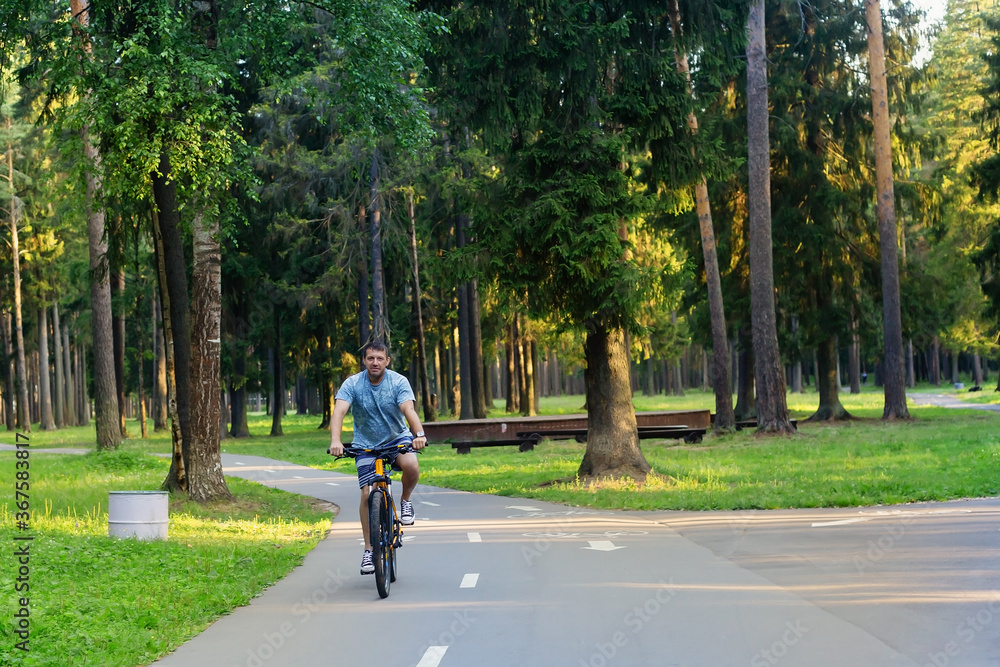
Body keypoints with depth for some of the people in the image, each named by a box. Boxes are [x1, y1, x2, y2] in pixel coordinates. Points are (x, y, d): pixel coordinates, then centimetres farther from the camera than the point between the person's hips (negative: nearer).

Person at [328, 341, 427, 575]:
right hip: (366, 444, 1)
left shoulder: (399, 382, -15)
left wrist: (419, 434, -49)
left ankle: (405, 501, -1)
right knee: (368, 494, -10)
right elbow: (339, 412, -28)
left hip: (397, 437, -1)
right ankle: (369, 550, 3)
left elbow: (409, 409, -29)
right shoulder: (352, 384, -14)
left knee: (411, 465, -33)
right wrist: (335, 441, -47)